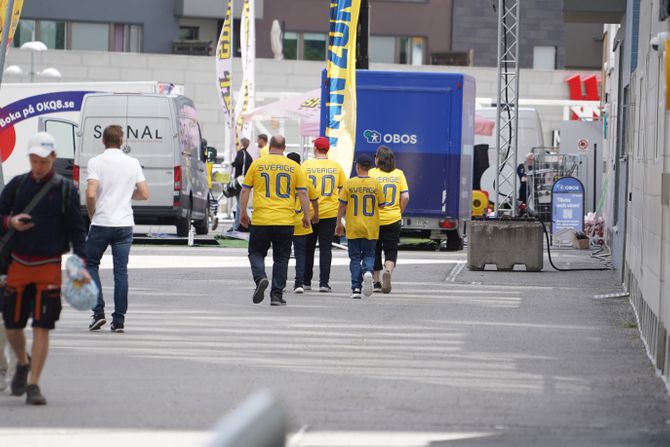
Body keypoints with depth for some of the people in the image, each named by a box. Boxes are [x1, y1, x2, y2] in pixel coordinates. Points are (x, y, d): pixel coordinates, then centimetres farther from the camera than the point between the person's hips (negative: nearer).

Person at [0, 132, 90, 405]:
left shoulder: (66, 190, 1)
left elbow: (77, 229, 2)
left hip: (50, 267, -2)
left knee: (41, 328, -6)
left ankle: (33, 385, 0)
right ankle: (23, 364, 35)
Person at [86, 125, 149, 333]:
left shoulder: (96, 162, -7)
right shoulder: (133, 163, 4)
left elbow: (91, 194, -17)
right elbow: (144, 194, 5)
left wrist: (91, 215, 0)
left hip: (101, 223, -3)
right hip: (125, 224, 3)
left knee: (91, 264, 14)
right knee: (121, 271, 6)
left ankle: (98, 312, 3)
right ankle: (119, 320, 4)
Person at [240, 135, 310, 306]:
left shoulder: (257, 164, 2)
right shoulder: (294, 167, 3)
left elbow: (245, 190, 4)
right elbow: (303, 193, 0)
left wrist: (243, 213, 12)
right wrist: (306, 216, 7)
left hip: (261, 220, -1)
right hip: (285, 221, 1)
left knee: (256, 253, 13)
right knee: (281, 258, 9)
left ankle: (260, 278, -14)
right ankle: (277, 294, 6)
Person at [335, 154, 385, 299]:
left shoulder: (349, 184, -6)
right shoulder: (376, 184, -3)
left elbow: (342, 206, -3)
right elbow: (381, 205, 5)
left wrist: (339, 223, 8)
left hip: (353, 228, -1)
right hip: (371, 228, 1)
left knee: (355, 257, 7)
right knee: (369, 255, 12)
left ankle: (356, 287, 1)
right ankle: (368, 271, -19)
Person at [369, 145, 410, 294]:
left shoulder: (372, 173, -6)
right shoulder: (399, 174, 1)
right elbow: (405, 197, -3)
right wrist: (399, 212, 9)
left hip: (374, 219, -1)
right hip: (393, 219, 1)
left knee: (374, 251, 12)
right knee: (391, 250, 8)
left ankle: (376, 282, 15)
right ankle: (388, 270, -20)